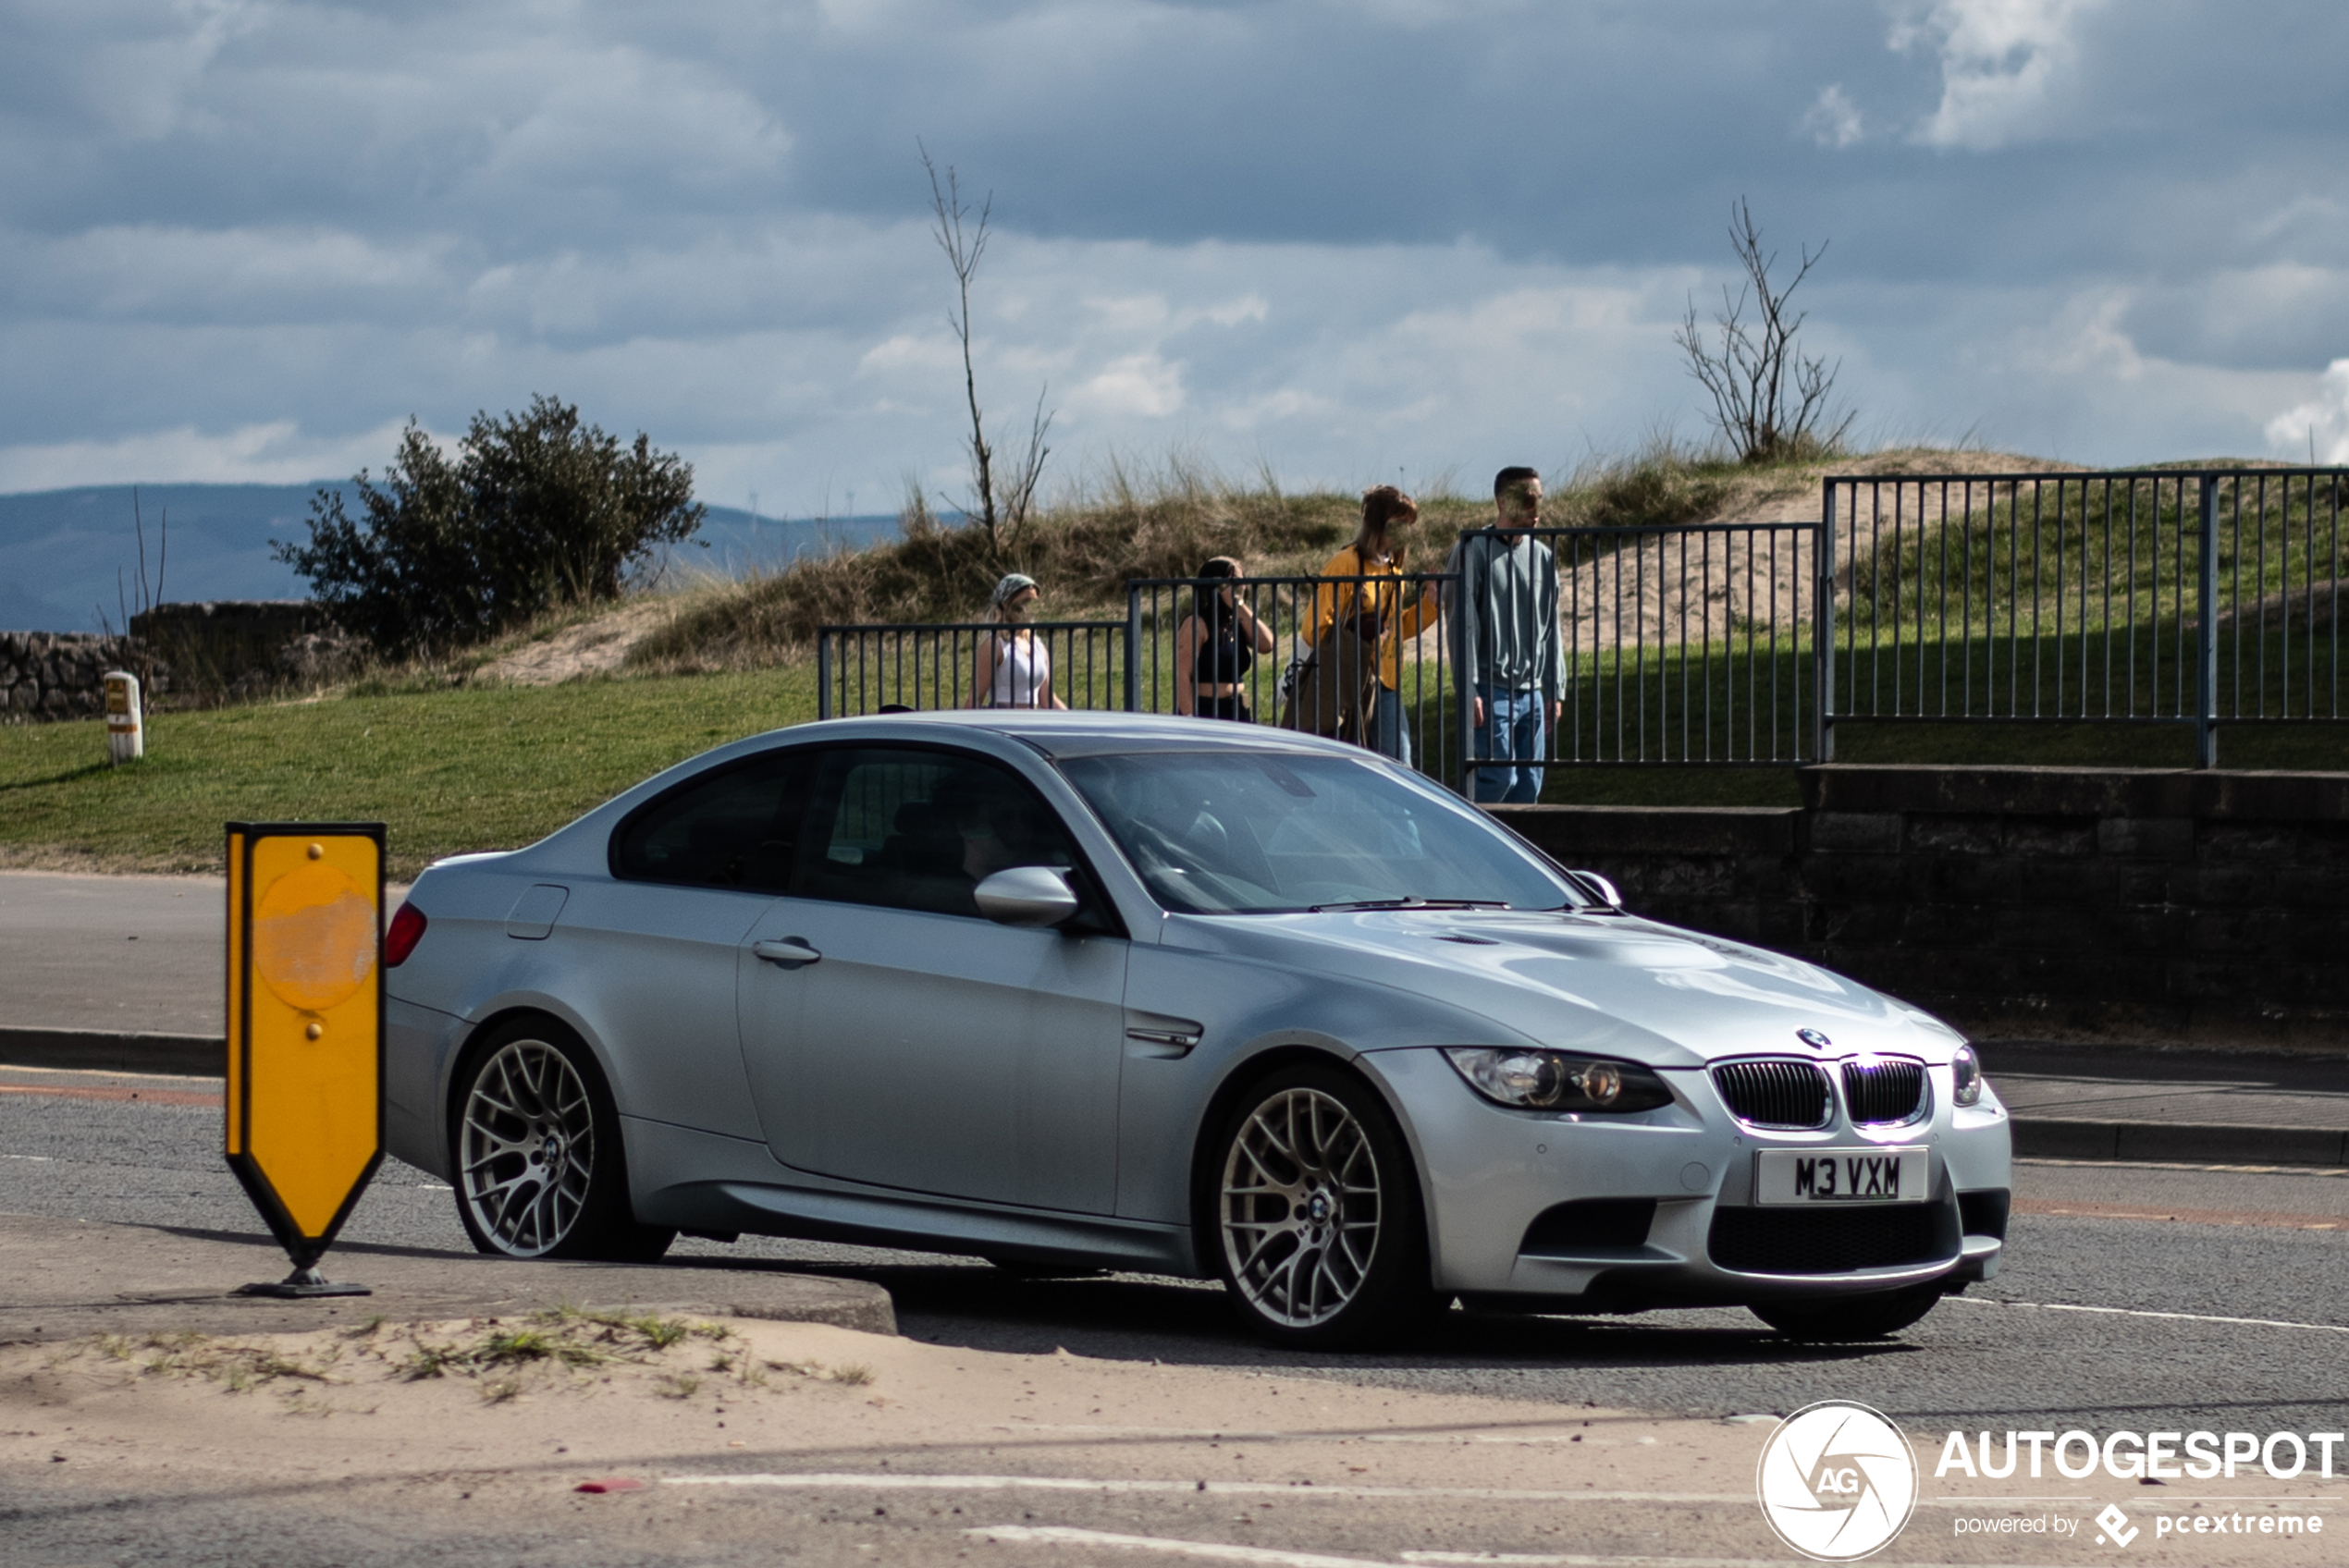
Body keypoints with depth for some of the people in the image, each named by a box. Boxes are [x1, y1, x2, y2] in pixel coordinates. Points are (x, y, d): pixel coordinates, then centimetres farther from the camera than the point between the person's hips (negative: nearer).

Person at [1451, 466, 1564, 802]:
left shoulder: (1542, 556, 13)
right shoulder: (1474, 551, -6)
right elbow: (1463, 624, -10)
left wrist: (1554, 690, 15)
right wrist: (1469, 690, -16)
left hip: (1531, 693, 6)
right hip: (1491, 690, -6)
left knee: (1529, 782, 4)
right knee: (1501, 775, -15)